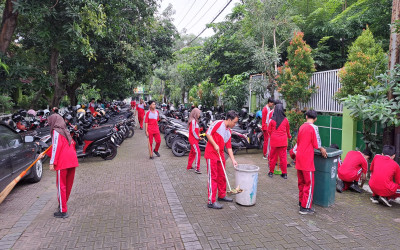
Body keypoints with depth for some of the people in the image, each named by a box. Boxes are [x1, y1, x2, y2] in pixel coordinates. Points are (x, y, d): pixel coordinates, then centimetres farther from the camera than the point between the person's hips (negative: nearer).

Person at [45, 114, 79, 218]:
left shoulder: (56, 131, -4)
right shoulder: (65, 131, 19)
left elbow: (56, 147, -13)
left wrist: (52, 163, -13)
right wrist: (46, 153, 33)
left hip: (63, 162, -8)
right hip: (72, 161, 8)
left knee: (61, 185, 0)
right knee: (68, 184, 17)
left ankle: (63, 211, 4)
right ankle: (63, 203, 33)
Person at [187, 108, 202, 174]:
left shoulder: (195, 120, 15)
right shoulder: (193, 121, -16)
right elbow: (192, 131, -19)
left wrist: (198, 136, 6)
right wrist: (197, 137, -11)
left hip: (194, 139, 11)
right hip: (193, 139, -11)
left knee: (192, 152, 16)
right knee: (197, 152, -15)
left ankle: (189, 166, 27)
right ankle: (197, 168, -16)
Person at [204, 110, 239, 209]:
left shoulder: (229, 131, 14)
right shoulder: (218, 123, -9)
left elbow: (229, 147, 15)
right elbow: (208, 133, -14)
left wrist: (233, 160, 9)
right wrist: (215, 145, -17)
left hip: (220, 155, 8)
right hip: (211, 154, -8)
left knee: (222, 176, 16)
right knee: (213, 177, -6)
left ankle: (222, 195, 33)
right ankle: (211, 201, -1)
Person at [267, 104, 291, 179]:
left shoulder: (272, 120, -7)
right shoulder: (285, 120, -3)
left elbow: (269, 130, 4)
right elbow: (288, 130, 12)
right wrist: (289, 136, 32)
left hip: (274, 141, 0)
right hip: (283, 141, 0)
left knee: (273, 156, 10)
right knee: (283, 157, 7)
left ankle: (271, 172, 19)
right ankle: (284, 173, 13)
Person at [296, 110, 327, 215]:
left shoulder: (302, 127, 10)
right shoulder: (313, 128, -12)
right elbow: (316, 144, -11)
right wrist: (322, 149, 9)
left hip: (299, 157, 8)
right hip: (307, 159, -7)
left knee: (301, 182, 18)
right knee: (309, 183, 0)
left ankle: (301, 202, 29)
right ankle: (305, 207, 4)